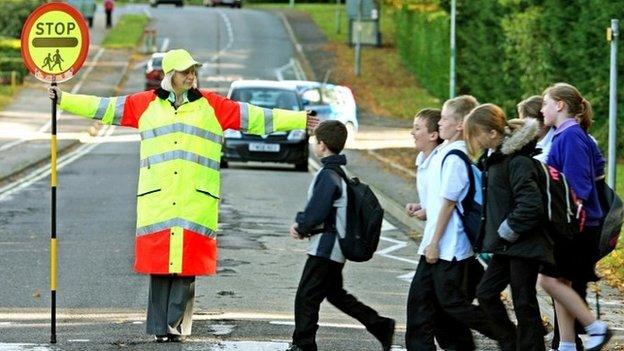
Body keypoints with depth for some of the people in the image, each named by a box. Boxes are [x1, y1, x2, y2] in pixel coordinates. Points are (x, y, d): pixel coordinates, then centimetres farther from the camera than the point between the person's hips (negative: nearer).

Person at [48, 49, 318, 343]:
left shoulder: (212, 106, 10)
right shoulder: (146, 104, 11)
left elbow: (257, 117, 11)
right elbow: (103, 107, 15)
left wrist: (301, 120, 9)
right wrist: (64, 99, 14)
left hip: (196, 200, -1)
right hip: (157, 199, 1)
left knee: (187, 264, -7)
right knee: (158, 262, 0)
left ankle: (176, 323, -3)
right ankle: (160, 327, 5)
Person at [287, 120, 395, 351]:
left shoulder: (328, 175, -20)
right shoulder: (341, 171, 12)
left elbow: (317, 211, -22)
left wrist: (301, 227, -4)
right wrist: (301, 223, 5)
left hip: (325, 247, -10)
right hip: (337, 247, 10)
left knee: (306, 297, -5)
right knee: (335, 293, 21)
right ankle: (381, 327, 22)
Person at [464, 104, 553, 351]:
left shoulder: (517, 162, -19)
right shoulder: (492, 159, 10)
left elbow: (530, 205, -26)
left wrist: (506, 232, -17)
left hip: (524, 245, -10)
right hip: (505, 246, 10)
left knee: (524, 302, -2)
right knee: (486, 293, 11)